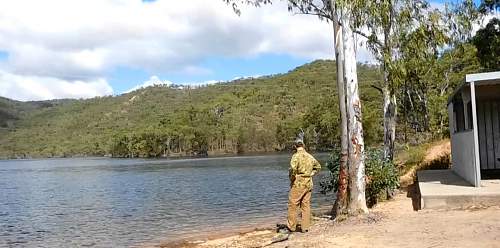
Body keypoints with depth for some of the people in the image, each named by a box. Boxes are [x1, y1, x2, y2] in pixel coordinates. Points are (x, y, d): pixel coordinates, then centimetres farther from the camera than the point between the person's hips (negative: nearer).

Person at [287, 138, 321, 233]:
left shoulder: (296, 156, -12)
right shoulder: (310, 156, 9)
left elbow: (293, 168, -25)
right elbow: (318, 166, 24)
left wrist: (292, 178, -9)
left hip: (298, 184, -6)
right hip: (308, 184, 6)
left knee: (293, 205, 4)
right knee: (306, 206, 10)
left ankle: (292, 226, 10)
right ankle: (305, 227, 12)